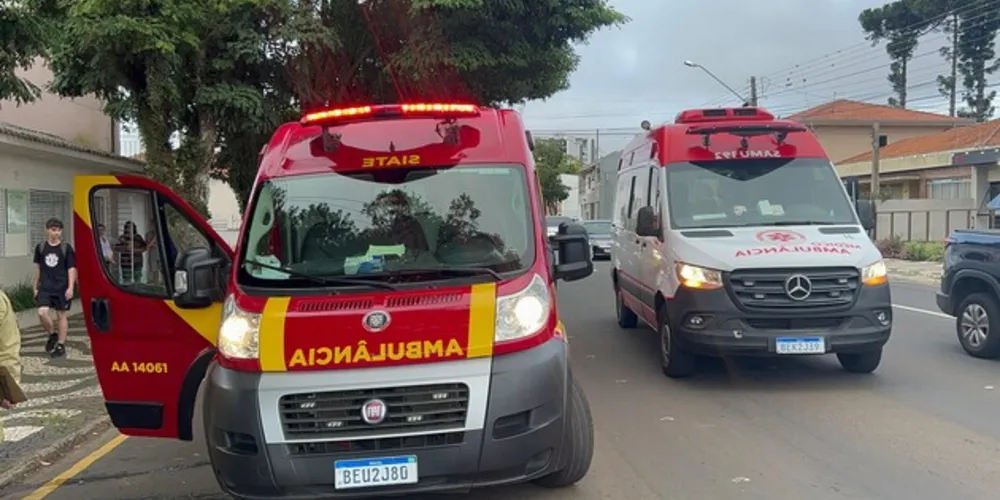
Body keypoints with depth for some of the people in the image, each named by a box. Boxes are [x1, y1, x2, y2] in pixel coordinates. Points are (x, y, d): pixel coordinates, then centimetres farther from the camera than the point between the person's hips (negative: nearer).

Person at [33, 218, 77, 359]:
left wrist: (70, 287, -13)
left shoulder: (66, 248, -4)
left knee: (62, 315, 5)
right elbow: (38, 268, 12)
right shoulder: (40, 247, 4)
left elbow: (71, 268, -5)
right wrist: (36, 286, 13)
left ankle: (61, 345, 14)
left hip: (62, 287, -2)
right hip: (45, 287, 2)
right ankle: (52, 335, 13)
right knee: (42, 313, -13)